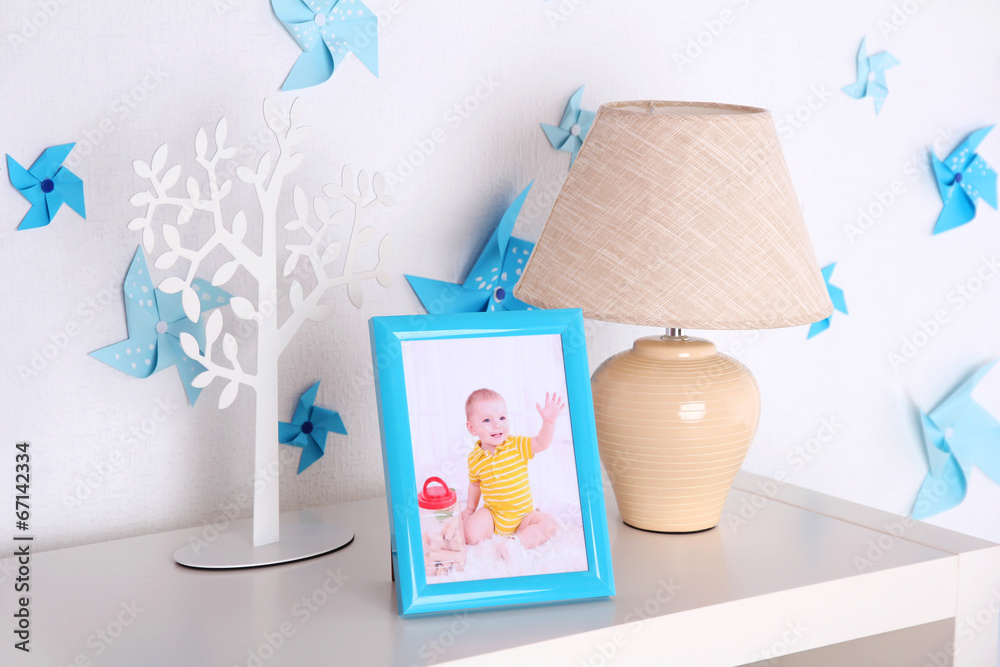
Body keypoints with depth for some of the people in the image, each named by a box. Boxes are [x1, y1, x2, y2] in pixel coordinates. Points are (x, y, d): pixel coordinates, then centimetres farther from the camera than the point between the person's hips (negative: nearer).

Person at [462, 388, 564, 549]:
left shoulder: (518, 446, -8)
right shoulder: (475, 458, -4)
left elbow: (541, 443, -25)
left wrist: (549, 421, -42)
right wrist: (470, 508, 22)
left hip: (523, 516, 1)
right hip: (492, 514, -1)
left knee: (550, 524, -25)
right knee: (470, 536, -28)